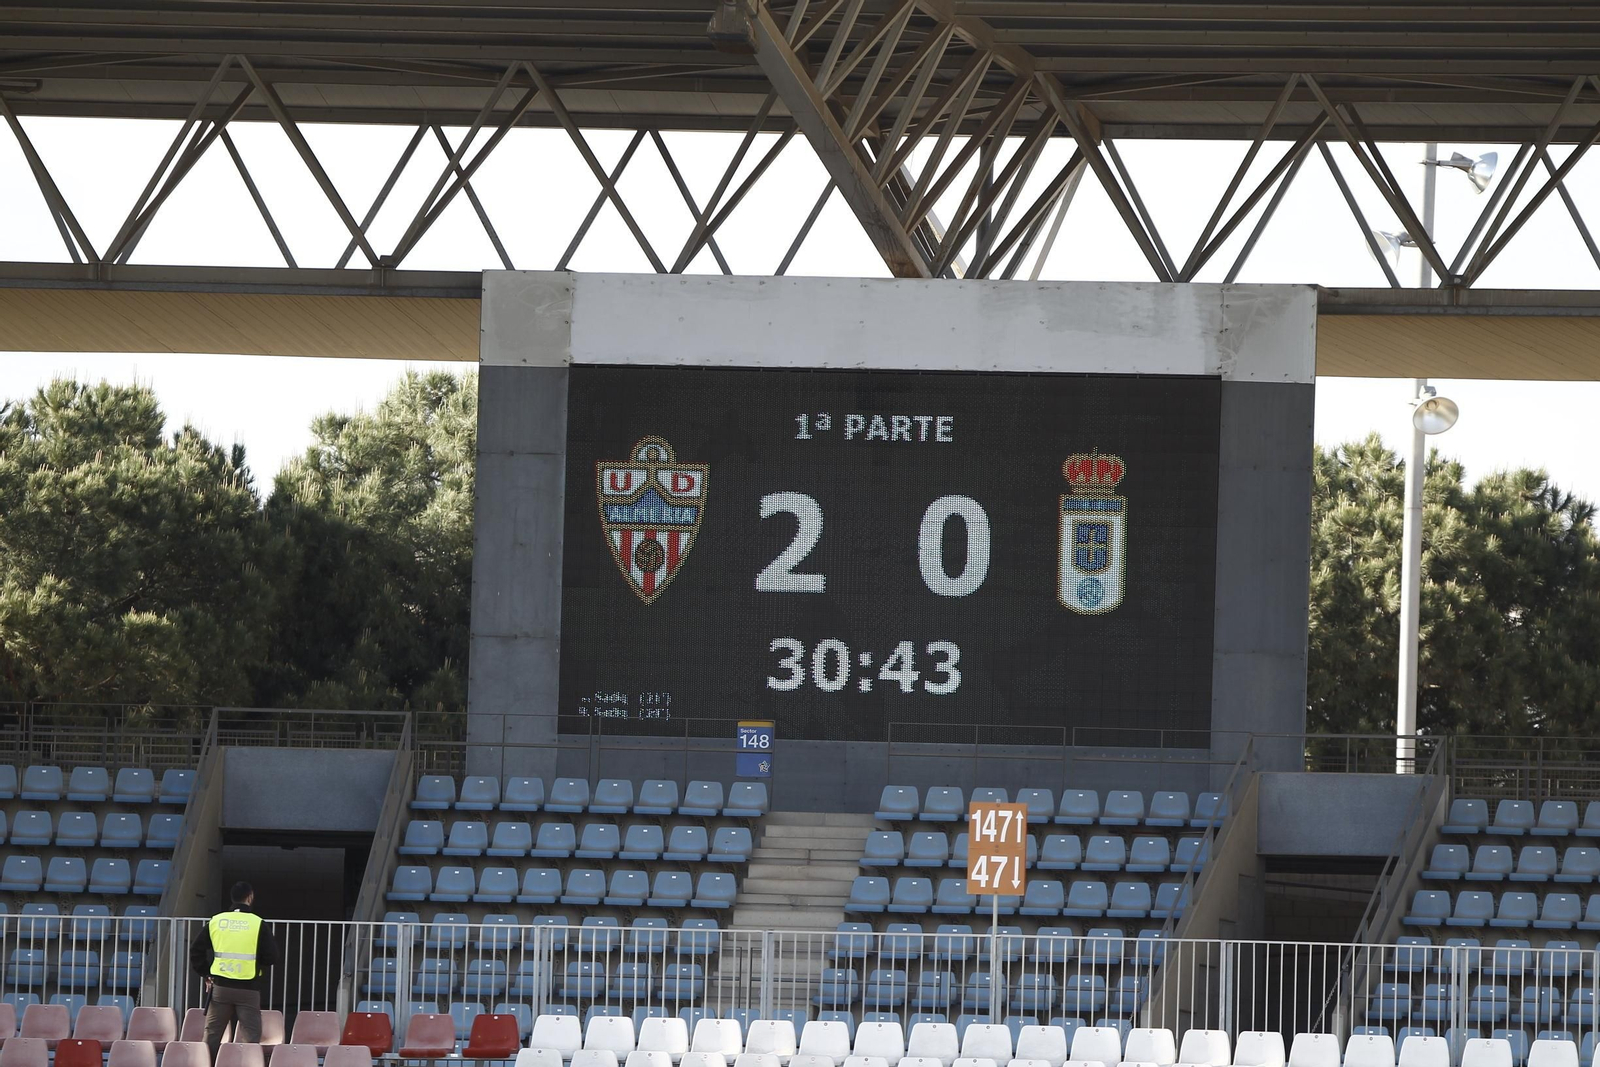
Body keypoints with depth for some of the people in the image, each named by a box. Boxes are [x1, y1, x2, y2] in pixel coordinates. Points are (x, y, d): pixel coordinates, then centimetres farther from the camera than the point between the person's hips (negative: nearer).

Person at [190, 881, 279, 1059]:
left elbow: (196, 951, 5)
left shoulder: (215, 921, 3)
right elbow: (271, 957, -5)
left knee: (212, 1034, 10)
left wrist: (205, 973, 15)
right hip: (248, 989, -3)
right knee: (250, 1035, 1)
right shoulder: (259, 925, -6)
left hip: (220, 986, 3)